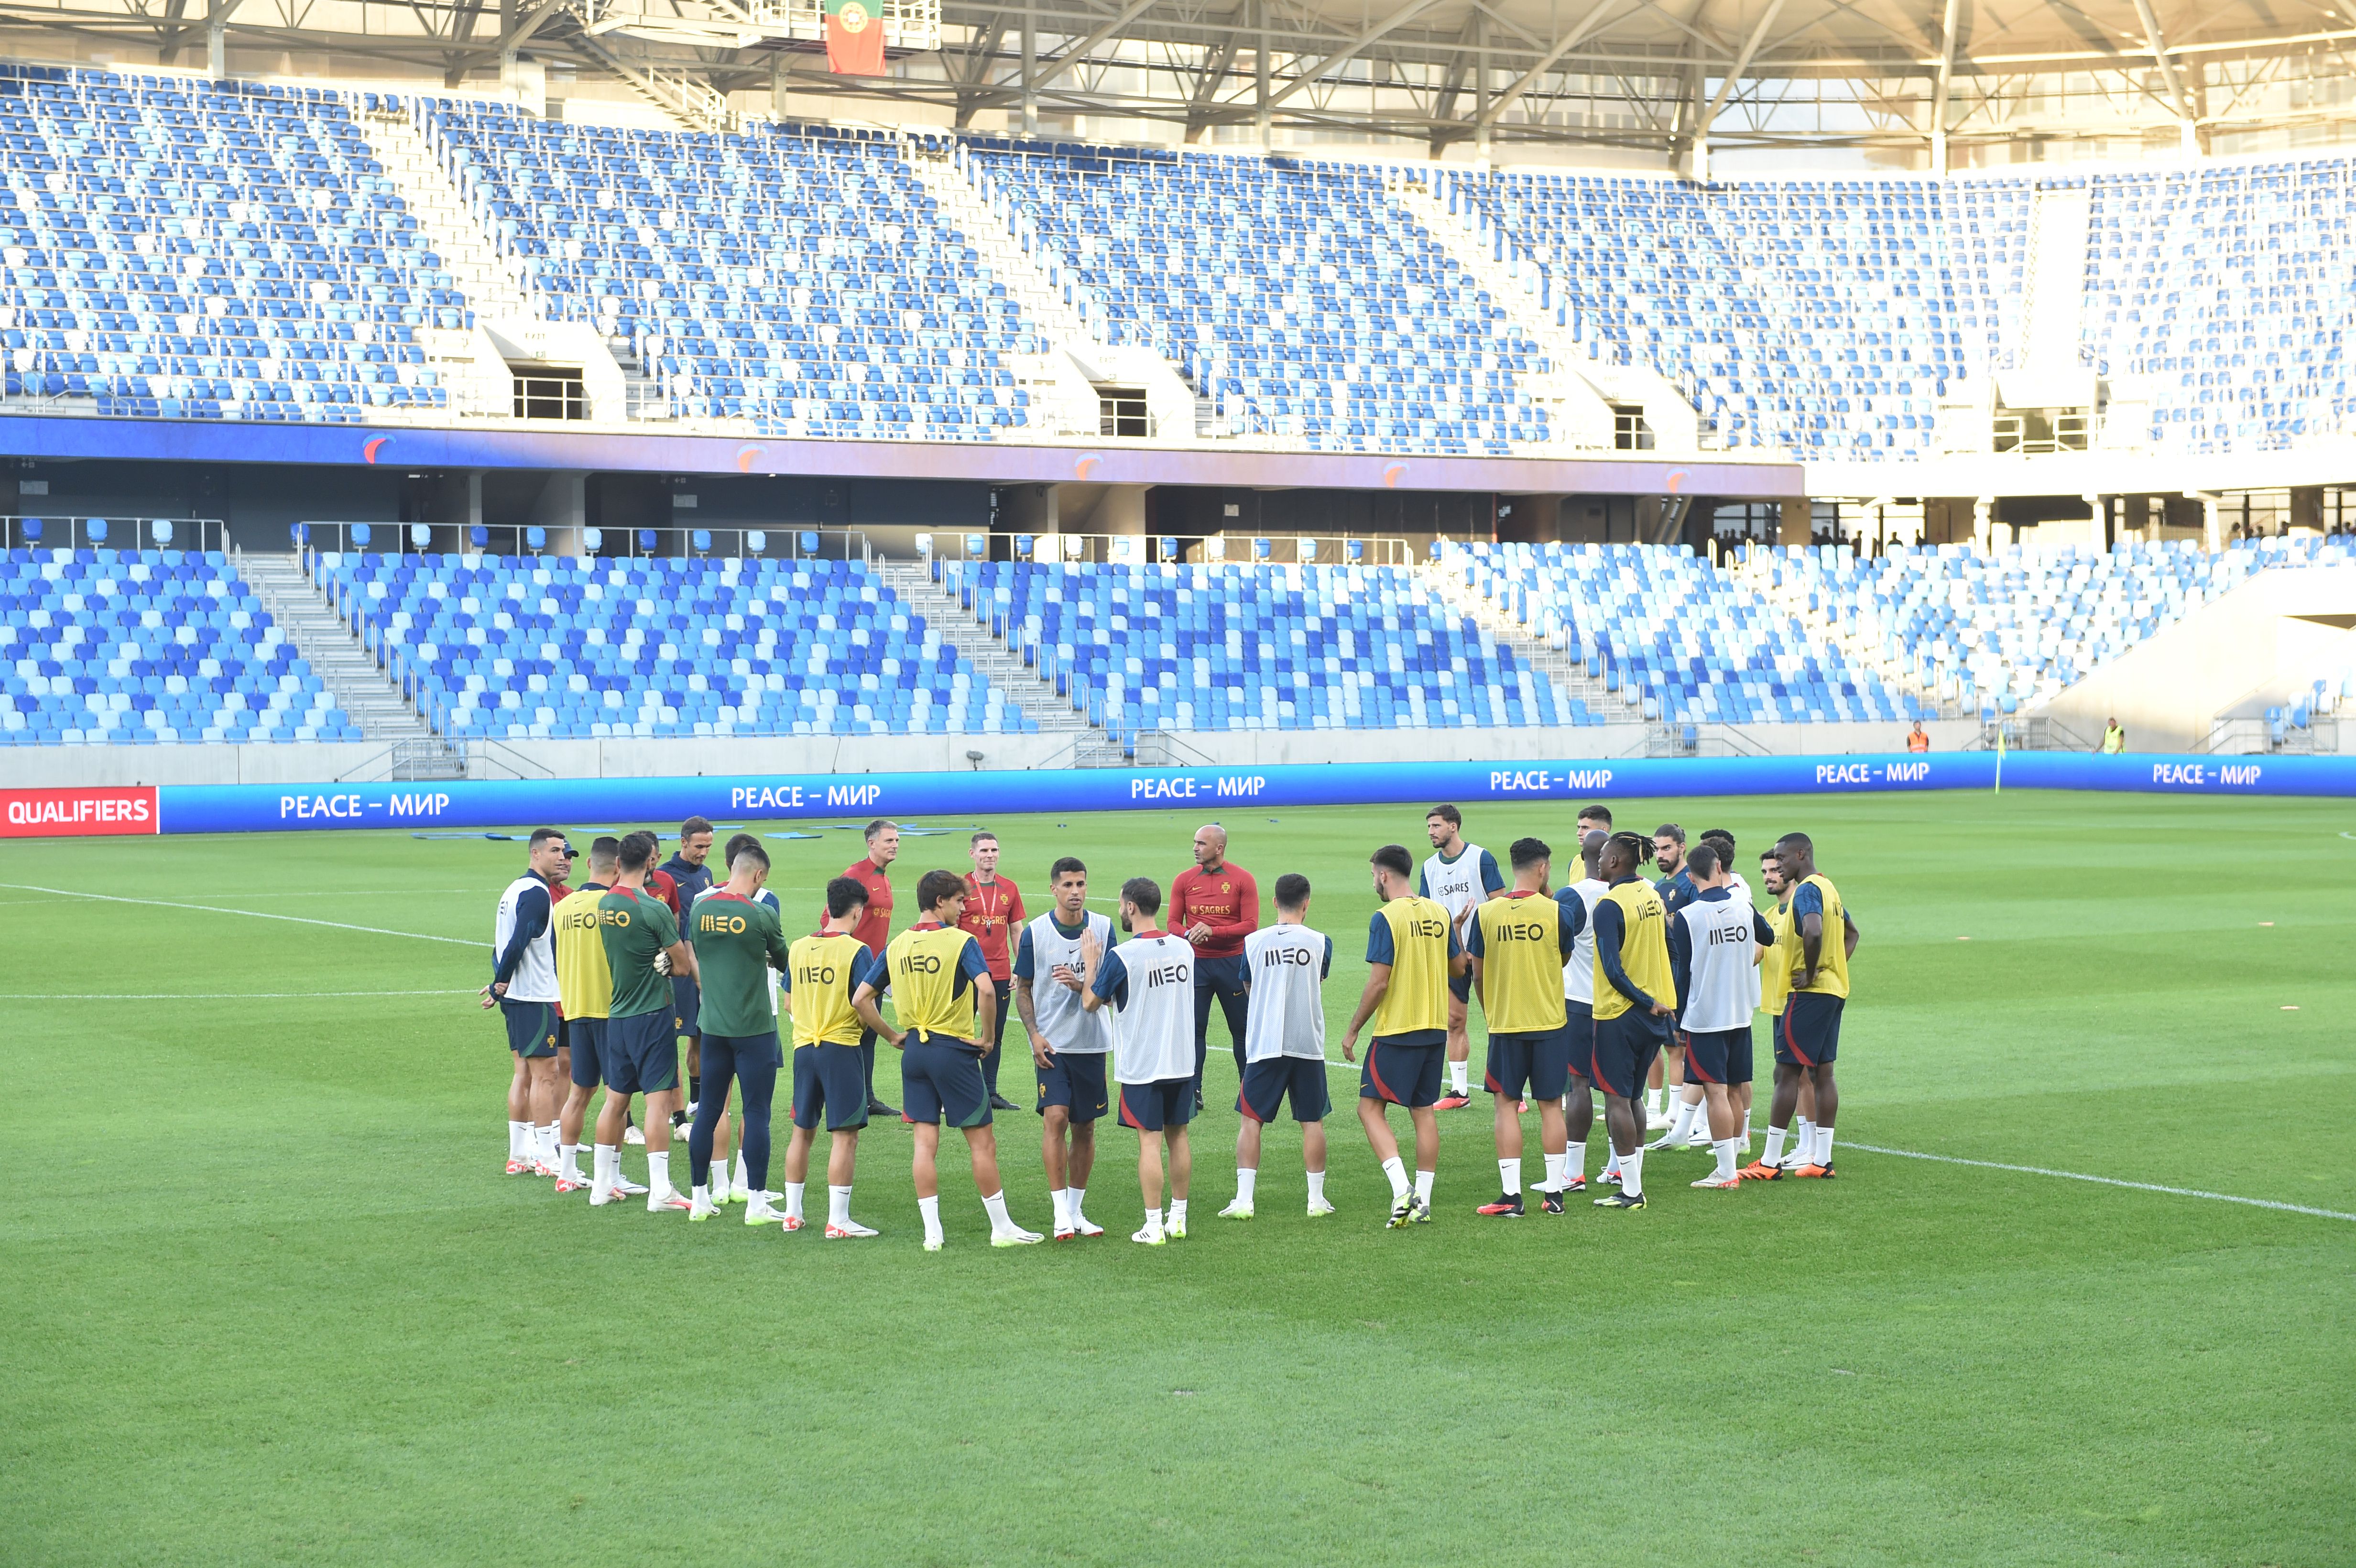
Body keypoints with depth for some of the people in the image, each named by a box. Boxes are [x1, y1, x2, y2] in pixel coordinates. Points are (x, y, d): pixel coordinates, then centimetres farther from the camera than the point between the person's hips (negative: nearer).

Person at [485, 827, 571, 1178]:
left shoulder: (515, 890, 17)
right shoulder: (537, 893, -15)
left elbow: (504, 944, 15)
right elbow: (518, 943, -23)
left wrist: (500, 985, 7)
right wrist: (501, 985, -15)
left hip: (515, 996, 10)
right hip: (536, 997, -10)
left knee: (524, 1072, 13)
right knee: (545, 1073, -6)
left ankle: (519, 1155, 15)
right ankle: (545, 1158, -5)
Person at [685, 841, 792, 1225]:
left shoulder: (699, 909, 1)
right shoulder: (761, 913, -12)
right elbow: (784, 960, 4)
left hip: (713, 1024, 5)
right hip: (755, 1026, -5)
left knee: (709, 1109, 12)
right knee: (757, 1113, 0)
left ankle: (699, 1197, 17)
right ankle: (756, 1202, 1)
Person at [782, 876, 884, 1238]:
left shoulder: (798, 948, 6)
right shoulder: (856, 952, -12)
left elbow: (789, 1004, 14)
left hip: (804, 1047, 6)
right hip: (841, 1048, -6)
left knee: (802, 1130, 16)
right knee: (845, 1135, -2)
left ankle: (792, 1213, 22)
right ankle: (838, 1221, -5)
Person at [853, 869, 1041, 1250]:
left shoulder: (896, 946, 6)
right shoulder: (961, 941, -11)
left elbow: (860, 999, 6)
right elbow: (985, 990, -25)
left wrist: (892, 1036, 13)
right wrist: (987, 1036, -12)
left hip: (914, 1051, 5)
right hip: (954, 1049, -5)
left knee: (925, 1142, 6)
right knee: (982, 1142, 4)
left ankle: (932, 1233, 5)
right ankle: (1002, 1228, 10)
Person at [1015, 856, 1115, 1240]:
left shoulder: (1103, 928, 1)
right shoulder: (1035, 933, -2)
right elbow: (1023, 989, 5)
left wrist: (1082, 985, -18)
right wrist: (1034, 1035, -7)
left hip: (1092, 1042, 2)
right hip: (1052, 1043, -2)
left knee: (1085, 1127, 7)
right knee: (1056, 1118, -15)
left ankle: (1076, 1210, 19)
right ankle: (1061, 1213, -12)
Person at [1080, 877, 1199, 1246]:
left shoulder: (1121, 957, -16)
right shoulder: (1184, 948, 3)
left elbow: (1092, 1003, -5)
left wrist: (1090, 963, 10)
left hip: (1142, 1064, -5)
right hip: (1182, 1060, 5)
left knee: (1150, 1141, -2)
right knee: (1178, 1136, 13)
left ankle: (1153, 1226, -1)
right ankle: (1178, 1218, 21)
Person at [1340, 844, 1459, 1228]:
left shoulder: (1386, 919, -14)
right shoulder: (1439, 913, 5)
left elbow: (1378, 983, -16)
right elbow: (1458, 966, 15)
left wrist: (1353, 1031, -7)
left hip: (1396, 1032, -7)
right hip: (1435, 1028, 7)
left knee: (1370, 1108, 0)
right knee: (1423, 1111, 12)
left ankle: (1402, 1191, -15)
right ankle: (1423, 1202, 12)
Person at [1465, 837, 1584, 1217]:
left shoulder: (1486, 913, -4)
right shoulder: (1557, 912, -8)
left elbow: (1477, 974, 4)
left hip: (1504, 1024, 0)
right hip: (1550, 1022, 0)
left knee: (1507, 1104, 5)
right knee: (1550, 1105, 8)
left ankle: (1511, 1194, 1)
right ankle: (1554, 1192, 11)